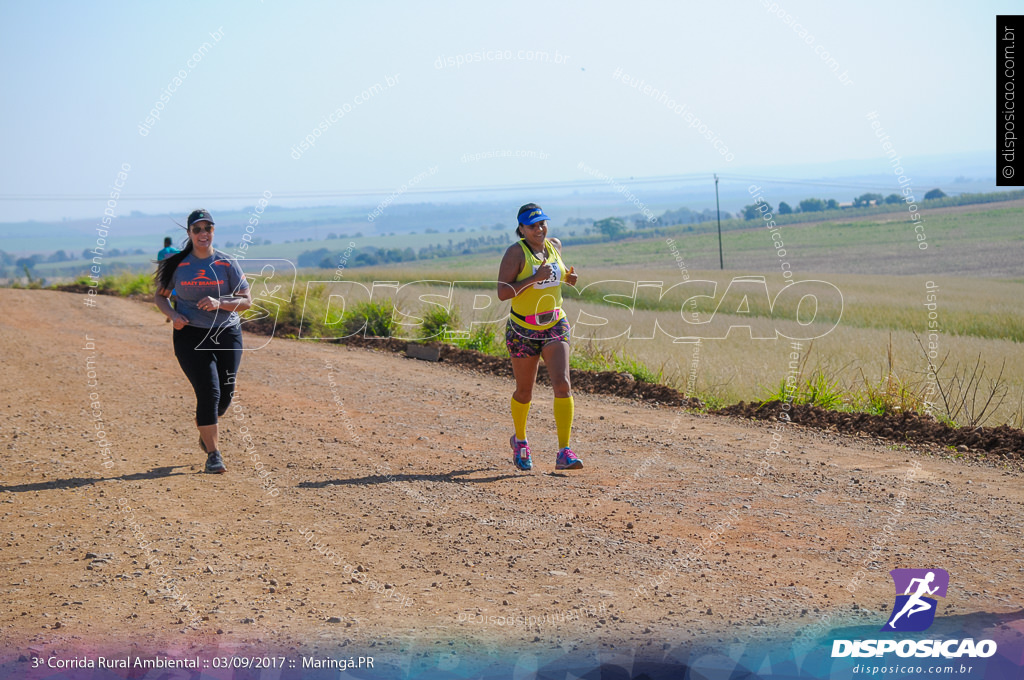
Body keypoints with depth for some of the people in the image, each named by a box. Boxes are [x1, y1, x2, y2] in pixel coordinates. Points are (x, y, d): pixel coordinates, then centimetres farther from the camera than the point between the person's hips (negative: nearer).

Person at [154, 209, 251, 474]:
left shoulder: (227, 264, 0)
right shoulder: (177, 264, 1)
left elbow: (246, 301, -2)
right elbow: (160, 296, 12)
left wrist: (219, 303, -19)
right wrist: (173, 315, -8)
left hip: (227, 335, 2)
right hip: (191, 336, -2)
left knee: (225, 396, 8)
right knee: (209, 392, -14)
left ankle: (204, 430, 41)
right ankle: (213, 454, -3)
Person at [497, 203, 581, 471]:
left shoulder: (554, 246, 4)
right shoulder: (516, 252, -13)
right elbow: (502, 293, -20)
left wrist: (567, 278, 2)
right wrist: (535, 278, -27)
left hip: (555, 326, 3)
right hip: (523, 330, -3)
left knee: (562, 384, -15)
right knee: (524, 392, 12)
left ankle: (564, 453, -16)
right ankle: (520, 441, 40)